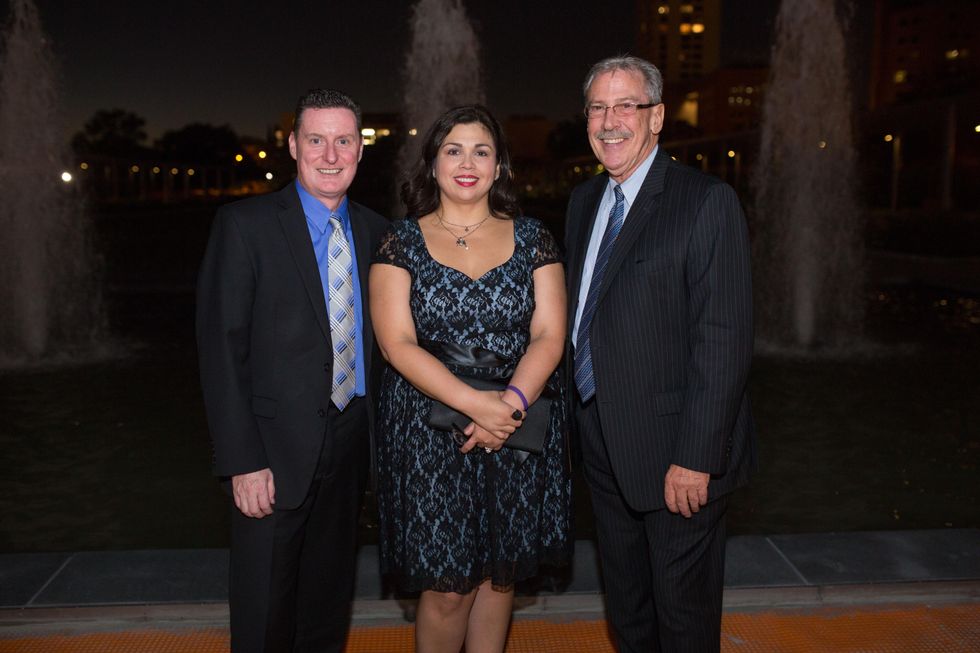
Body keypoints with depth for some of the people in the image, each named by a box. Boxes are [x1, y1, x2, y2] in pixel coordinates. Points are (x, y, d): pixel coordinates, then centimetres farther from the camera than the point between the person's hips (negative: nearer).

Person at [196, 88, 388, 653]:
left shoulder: (375, 232, 7)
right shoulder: (246, 225, -8)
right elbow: (221, 348, -12)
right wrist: (243, 462, -16)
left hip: (352, 446, 4)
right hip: (278, 451, -4)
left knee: (330, 603, 19)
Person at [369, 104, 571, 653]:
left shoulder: (533, 239, 6)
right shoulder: (402, 242, 1)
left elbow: (549, 335, -1)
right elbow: (397, 343, -9)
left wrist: (512, 403, -19)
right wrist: (476, 403, -20)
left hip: (520, 428, 2)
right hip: (430, 432, -2)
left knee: (500, 574, 13)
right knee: (447, 586, 2)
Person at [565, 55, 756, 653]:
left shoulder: (708, 202, -14)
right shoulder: (584, 201, 9)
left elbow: (724, 339, -19)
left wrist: (696, 458, -21)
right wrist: (576, 417, 8)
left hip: (676, 450, -6)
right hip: (603, 441, 7)